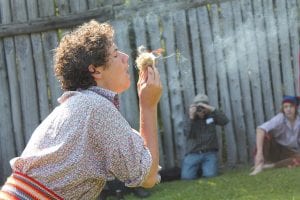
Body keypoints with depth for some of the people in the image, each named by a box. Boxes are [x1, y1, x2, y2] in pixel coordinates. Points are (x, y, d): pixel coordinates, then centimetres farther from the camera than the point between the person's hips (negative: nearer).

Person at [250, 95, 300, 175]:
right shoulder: (280, 119, -21)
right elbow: (260, 129, -38)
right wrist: (259, 153, -48)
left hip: (291, 152, 2)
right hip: (275, 150, -2)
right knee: (265, 134, -31)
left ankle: (270, 166, -28)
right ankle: (259, 165, -37)